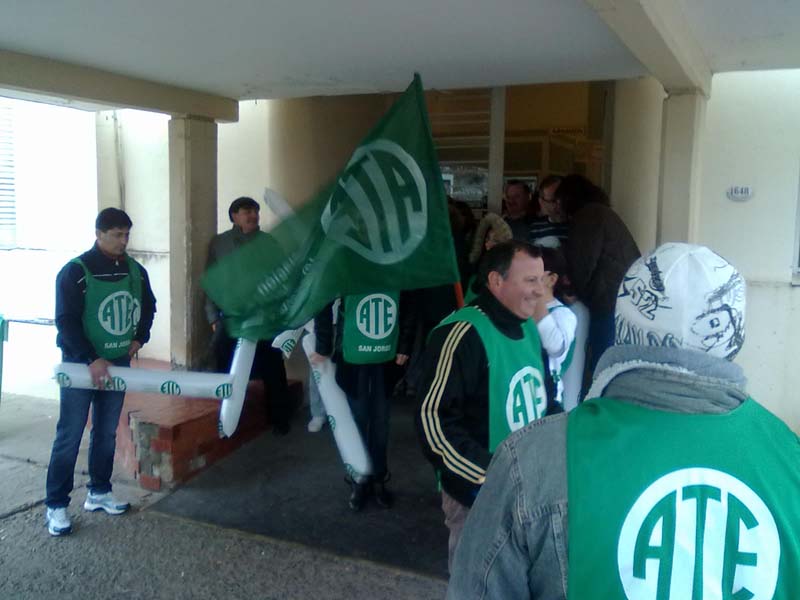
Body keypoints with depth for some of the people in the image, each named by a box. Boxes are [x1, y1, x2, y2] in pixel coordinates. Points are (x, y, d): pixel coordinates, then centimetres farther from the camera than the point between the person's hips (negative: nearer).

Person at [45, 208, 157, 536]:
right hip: (80, 364, -5)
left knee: (107, 432, 14)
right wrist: (91, 360, -22)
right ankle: (56, 505, 9)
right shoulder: (75, 271, -13)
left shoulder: (136, 271, 4)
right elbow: (65, 321, -16)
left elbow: (148, 306, 21)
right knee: (69, 436, -1)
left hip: (118, 364, 5)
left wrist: (139, 337, 7)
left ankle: (99, 492, 27)